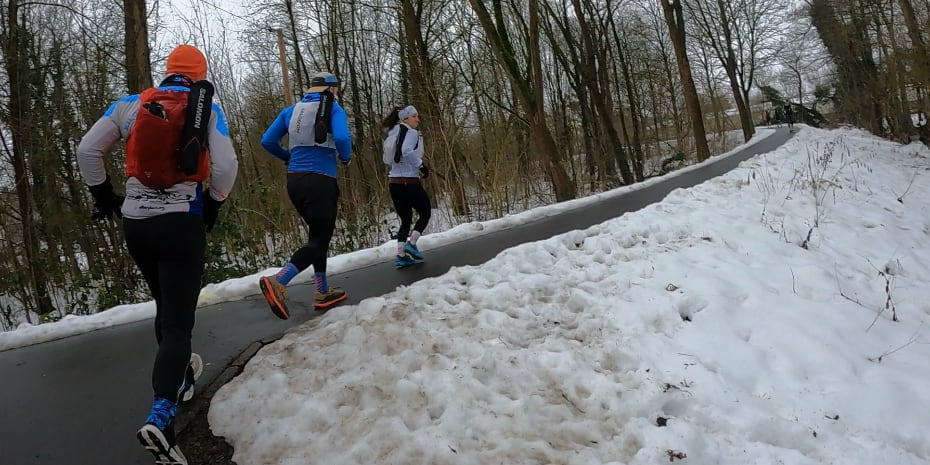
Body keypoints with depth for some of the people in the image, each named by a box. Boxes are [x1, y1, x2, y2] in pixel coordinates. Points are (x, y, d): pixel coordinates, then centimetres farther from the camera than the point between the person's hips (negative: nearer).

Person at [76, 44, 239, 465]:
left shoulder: (130, 104, 5)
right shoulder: (207, 108, -3)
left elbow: (86, 150, 3)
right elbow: (226, 167, -12)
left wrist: (103, 194, 17)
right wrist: (213, 205, 5)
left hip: (135, 224, 4)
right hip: (182, 223, -4)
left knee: (165, 307, 25)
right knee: (178, 322, -4)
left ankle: (178, 375, 43)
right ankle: (159, 417, -22)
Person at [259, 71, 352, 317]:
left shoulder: (291, 110, 13)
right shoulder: (332, 108, -4)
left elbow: (267, 141, 9)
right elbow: (341, 137, -21)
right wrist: (345, 158, 0)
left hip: (294, 180, 7)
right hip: (320, 181, -7)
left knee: (319, 233, 19)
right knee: (320, 238, -2)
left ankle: (323, 292, 25)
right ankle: (278, 282, -21)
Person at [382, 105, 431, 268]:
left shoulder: (393, 134, 15)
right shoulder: (411, 133, -10)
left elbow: (386, 159, 19)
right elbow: (407, 151, -28)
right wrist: (421, 165, -18)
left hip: (393, 182, 8)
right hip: (409, 181, -7)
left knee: (405, 219, 15)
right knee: (425, 213, 13)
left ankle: (401, 255, 7)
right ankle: (411, 243, -2)